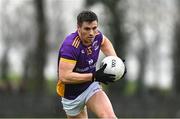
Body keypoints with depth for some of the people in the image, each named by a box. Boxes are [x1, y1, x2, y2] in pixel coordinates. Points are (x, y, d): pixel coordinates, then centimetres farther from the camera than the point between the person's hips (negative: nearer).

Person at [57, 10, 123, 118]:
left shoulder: (97, 36, -10)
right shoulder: (70, 46, -30)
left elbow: (104, 42, 18)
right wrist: (94, 76, -36)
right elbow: (64, 77, -36)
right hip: (72, 93, -4)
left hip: (91, 86, 4)